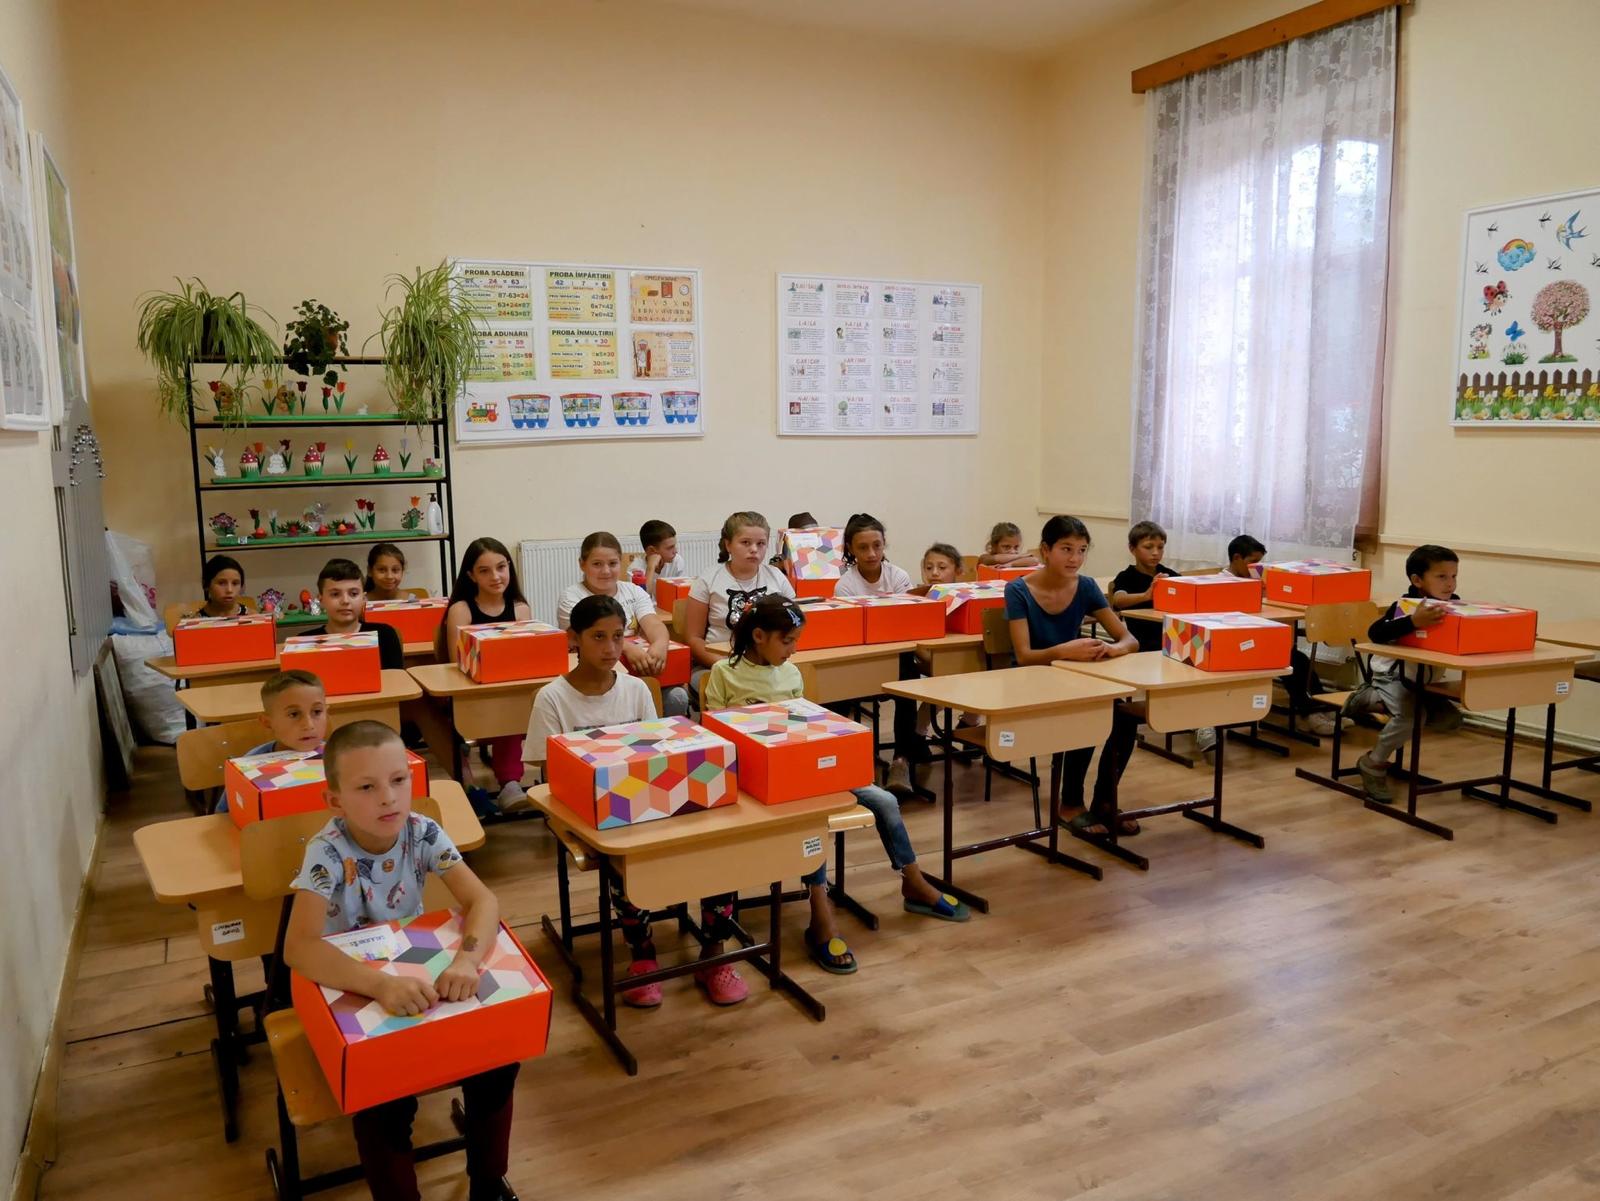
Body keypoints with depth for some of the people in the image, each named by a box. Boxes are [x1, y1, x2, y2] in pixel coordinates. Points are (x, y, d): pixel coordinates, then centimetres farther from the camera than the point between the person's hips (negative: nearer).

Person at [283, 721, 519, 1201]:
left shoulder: (423, 833, -15)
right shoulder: (327, 852, -24)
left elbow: (481, 900, -21)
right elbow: (299, 947, -35)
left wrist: (466, 959, -41)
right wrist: (382, 985, -49)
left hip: (419, 975, 3)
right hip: (351, 995, -3)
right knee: (383, 1099, -24)